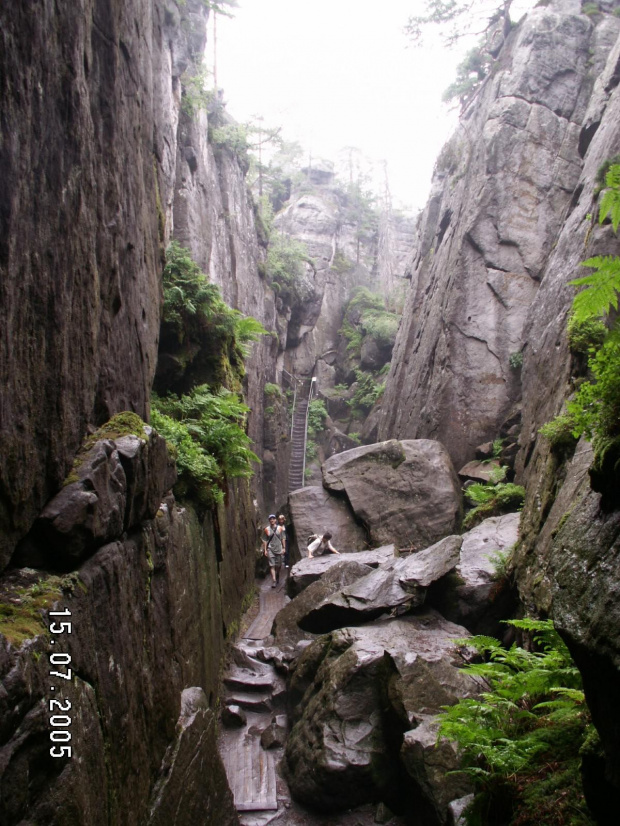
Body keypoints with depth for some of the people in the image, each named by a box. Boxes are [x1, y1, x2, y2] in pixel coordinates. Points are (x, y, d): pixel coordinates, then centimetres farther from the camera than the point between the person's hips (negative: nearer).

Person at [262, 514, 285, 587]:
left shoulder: (279, 528, 2)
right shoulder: (266, 529, -1)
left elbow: (283, 539, 6)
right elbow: (264, 540, 3)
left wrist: (283, 548, 3)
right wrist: (265, 550, -1)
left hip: (278, 549, 1)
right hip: (270, 549, -1)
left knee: (278, 565, 12)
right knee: (272, 565, -8)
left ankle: (277, 576, 38)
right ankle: (274, 581, -9)